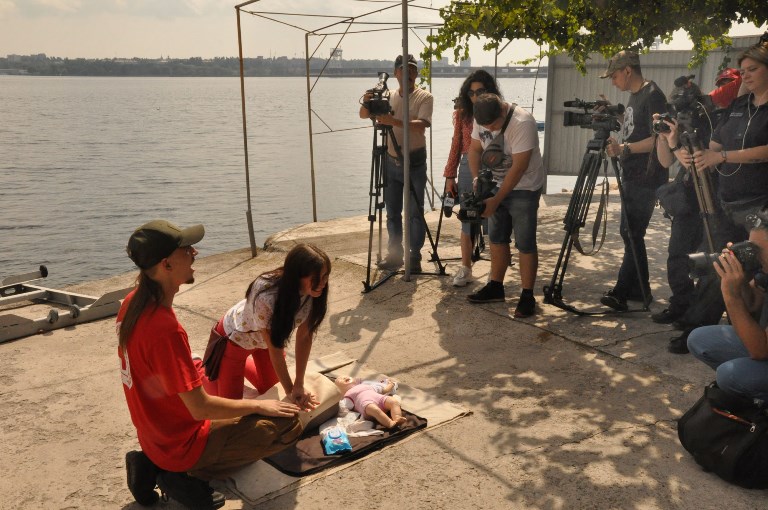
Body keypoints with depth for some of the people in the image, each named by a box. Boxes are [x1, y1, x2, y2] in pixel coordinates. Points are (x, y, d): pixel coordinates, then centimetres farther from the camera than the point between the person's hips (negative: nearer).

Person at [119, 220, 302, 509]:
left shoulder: (133, 303, -5)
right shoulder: (165, 328, -32)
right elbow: (201, 408, -26)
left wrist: (188, 368, 14)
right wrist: (259, 405, -13)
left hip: (157, 434, 9)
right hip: (181, 443, -9)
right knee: (288, 425, -8)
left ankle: (153, 465, 15)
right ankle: (186, 475, -3)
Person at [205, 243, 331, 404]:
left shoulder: (313, 292, -27)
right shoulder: (266, 295, -43)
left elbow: (304, 336, -18)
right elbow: (274, 348, -32)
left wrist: (299, 385, -17)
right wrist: (291, 390, -23)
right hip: (235, 337, -5)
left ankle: (243, 363, 44)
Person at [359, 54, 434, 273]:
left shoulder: (424, 97, -5)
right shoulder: (388, 97, 10)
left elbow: (421, 125, -21)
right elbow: (363, 115, 8)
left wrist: (393, 121, -33)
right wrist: (366, 103, -14)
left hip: (414, 163, -4)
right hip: (391, 162, 5)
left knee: (415, 213, -1)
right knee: (392, 212, 10)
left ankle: (414, 257, 6)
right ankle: (394, 254, 20)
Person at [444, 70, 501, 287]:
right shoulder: (463, 114, 5)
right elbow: (456, 145, 9)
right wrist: (450, 176, 6)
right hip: (467, 169, 3)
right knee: (467, 222, 7)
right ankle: (465, 268, 18)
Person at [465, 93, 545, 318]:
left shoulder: (522, 123, -27)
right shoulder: (481, 121, -5)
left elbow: (519, 167, -27)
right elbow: (475, 149, 5)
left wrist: (496, 200, -25)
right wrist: (477, 178, -13)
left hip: (523, 188, -7)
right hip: (496, 185, 7)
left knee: (525, 244, -4)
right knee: (496, 238, 13)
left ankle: (527, 296, 3)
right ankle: (495, 286, 26)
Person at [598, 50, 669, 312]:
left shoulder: (653, 95, -12)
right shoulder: (634, 95, 16)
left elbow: (657, 139, -19)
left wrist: (624, 148, -25)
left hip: (646, 179, -10)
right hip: (632, 177, 10)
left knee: (631, 233, -10)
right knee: (630, 233, 11)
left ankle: (622, 292, -8)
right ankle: (639, 290, 20)